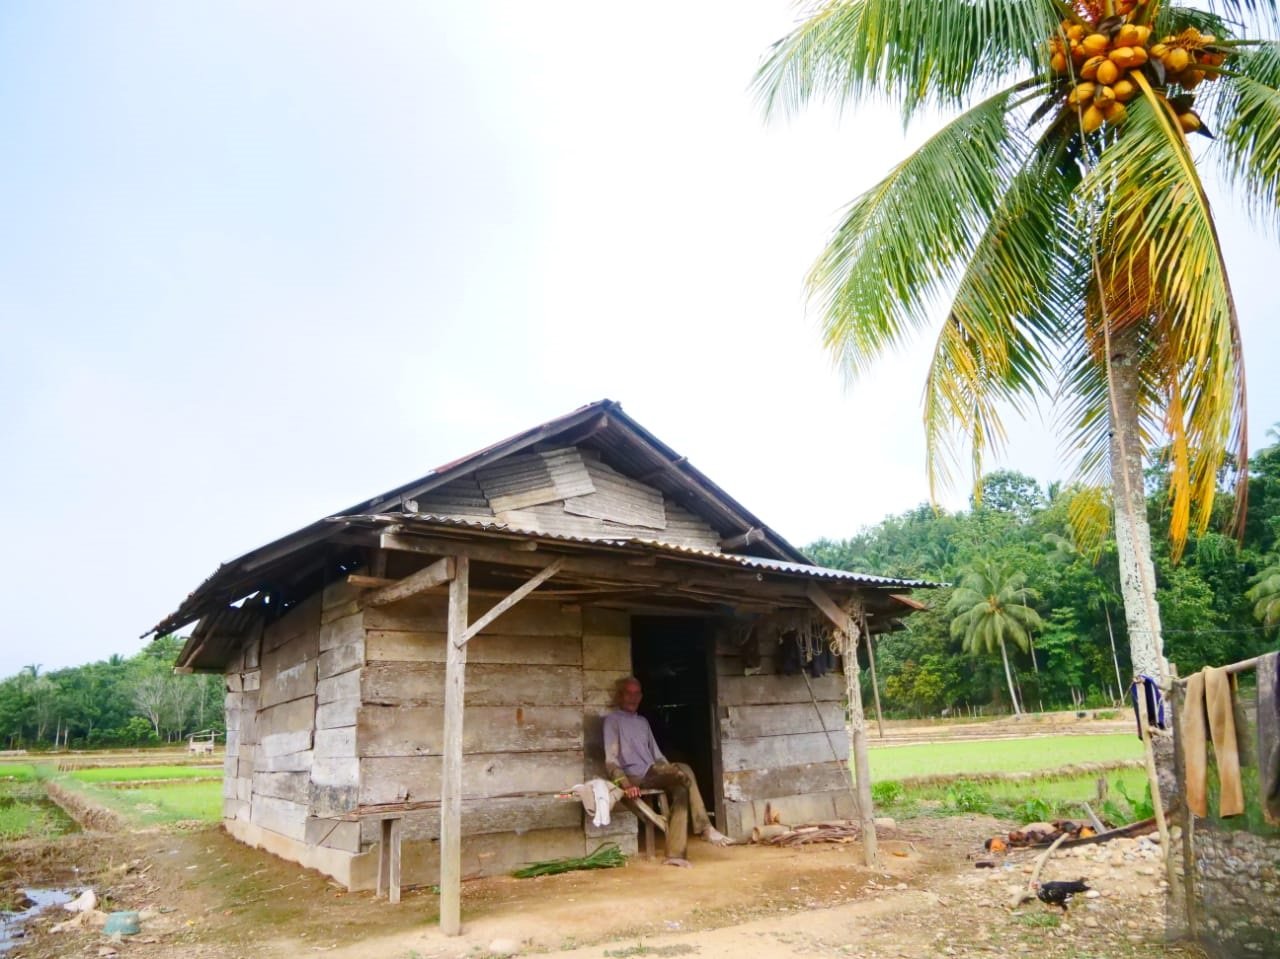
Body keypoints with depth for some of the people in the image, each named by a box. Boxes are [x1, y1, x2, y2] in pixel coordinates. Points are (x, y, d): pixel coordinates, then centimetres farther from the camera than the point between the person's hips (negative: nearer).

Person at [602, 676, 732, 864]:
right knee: (684, 770, -24)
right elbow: (611, 760, -8)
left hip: (654, 774, 7)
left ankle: (675, 853, -25)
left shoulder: (643, 722, 23)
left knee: (681, 789, -23)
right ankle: (705, 827, -16)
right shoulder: (612, 720, 1)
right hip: (635, 777, -7)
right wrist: (626, 784, -22)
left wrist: (672, 774, 6)